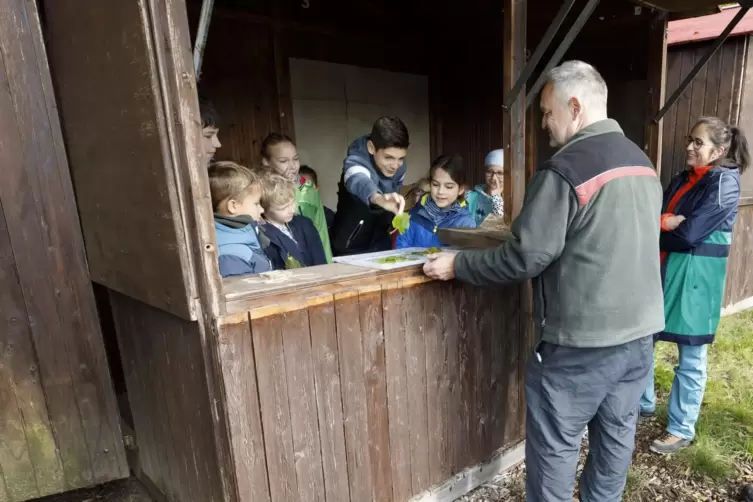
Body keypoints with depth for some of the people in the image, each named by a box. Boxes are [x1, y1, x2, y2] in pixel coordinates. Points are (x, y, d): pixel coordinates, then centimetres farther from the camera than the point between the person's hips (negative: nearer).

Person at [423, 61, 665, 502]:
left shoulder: (564, 171, -19)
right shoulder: (642, 162, 9)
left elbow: (524, 257, -20)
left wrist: (457, 265, -8)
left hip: (581, 340, -8)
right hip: (640, 331, 8)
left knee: (554, 445, 9)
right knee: (617, 433, 21)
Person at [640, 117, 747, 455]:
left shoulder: (724, 181, -11)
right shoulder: (682, 179, 12)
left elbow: (690, 233, -19)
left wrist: (660, 224, -4)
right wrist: (670, 222, -14)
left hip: (695, 278, -7)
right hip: (663, 271, 7)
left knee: (691, 359, 6)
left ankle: (681, 430, 21)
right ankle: (643, 403, 34)